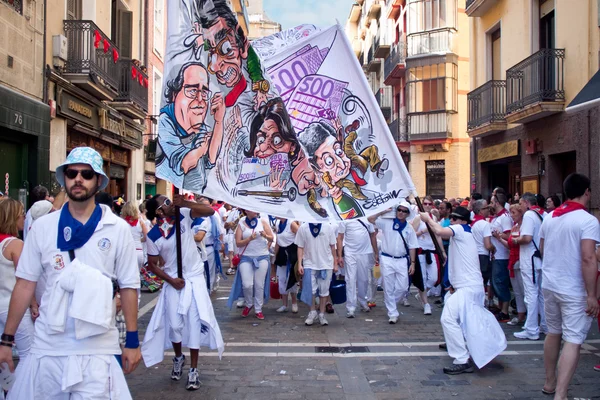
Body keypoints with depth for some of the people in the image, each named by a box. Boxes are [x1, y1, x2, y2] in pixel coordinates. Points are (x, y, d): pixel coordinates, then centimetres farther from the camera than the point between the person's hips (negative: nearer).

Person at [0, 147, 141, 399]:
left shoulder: (118, 229, -3)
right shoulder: (43, 226, 1)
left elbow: (128, 287, 2)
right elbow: (25, 284, 5)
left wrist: (132, 342, 2)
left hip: (98, 350, -1)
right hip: (46, 347, 2)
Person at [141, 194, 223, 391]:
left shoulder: (183, 216, -8)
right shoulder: (153, 236, -10)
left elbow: (209, 211, -19)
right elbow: (152, 265, -3)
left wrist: (185, 203, -29)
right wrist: (170, 280, -13)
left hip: (195, 278, 0)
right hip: (174, 281, 0)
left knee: (195, 323, -1)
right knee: (174, 324, 6)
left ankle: (193, 370, 9)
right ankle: (178, 358, 37)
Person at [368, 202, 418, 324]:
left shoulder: (409, 228, 5)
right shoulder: (387, 222, 1)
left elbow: (412, 247, 6)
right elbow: (370, 219, -4)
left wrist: (412, 263, 0)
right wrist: (383, 212, -9)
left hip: (402, 260, 2)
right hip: (387, 259, -1)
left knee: (403, 287, 1)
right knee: (389, 288, 2)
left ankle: (390, 304, 29)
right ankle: (392, 313, 12)